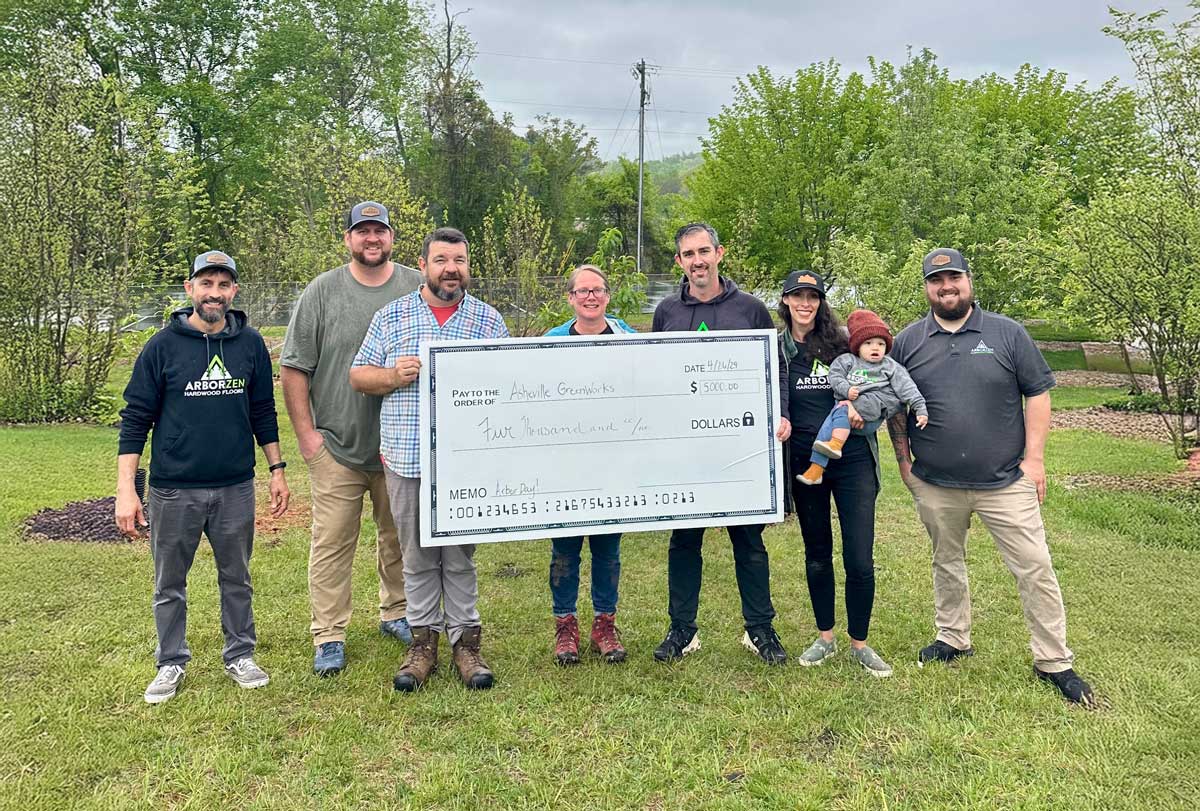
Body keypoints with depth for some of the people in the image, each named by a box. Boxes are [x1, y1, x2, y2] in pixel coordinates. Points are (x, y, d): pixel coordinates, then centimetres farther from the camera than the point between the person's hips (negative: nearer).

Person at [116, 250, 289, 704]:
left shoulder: (250, 343, 2)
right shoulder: (163, 346, -5)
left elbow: (264, 412, 10)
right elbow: (135, 419, -3)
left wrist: (277, 470, 8)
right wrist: (126, 489, -9)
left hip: (235, 488, 2)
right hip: (174, 490, -1)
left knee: (237, 578, 13)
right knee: (169, 584, 12)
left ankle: (240, 656, 29)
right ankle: (171, 664, 29)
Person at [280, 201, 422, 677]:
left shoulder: (417, 289, 3)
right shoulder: (322, 291, -1)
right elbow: (294, 368, 0)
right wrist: (306, 435, -5)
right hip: (336, 446, -2)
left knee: (401, 538, 14)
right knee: (332, 541, 1)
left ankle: (397, 614, 33)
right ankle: (329, 637, 13)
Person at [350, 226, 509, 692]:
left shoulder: (488, 319, 6)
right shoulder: (391, 316, 8)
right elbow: (358, 375, 10)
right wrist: (394, 376, -9)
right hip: (407, 459, 1)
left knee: (461, 557, 8)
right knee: (418, 557, 10)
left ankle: (466, 641, 21)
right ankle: (423, 642, 24)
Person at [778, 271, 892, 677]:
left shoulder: (842, 343, 3)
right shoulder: (776, 348, 3)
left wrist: (859, 405, -11)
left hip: (853, 462, -1)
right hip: (805, 462, 1)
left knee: (860, 560, -1)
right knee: (817, 554, 14)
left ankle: (860, 644, 18)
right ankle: (825, 637, 30)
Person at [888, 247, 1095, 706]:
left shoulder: (1007, 334, -2)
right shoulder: (908, 342, 3)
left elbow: (1037, 394, 0)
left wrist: (1034, 457, -5)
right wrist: (904, 461, 5)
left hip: (1005, 481, -2)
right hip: (935, 485, 2)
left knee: (1036, 569, 0)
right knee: (947, 564, 17)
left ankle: (1053, 661, 13)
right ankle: (953, 639, 36)